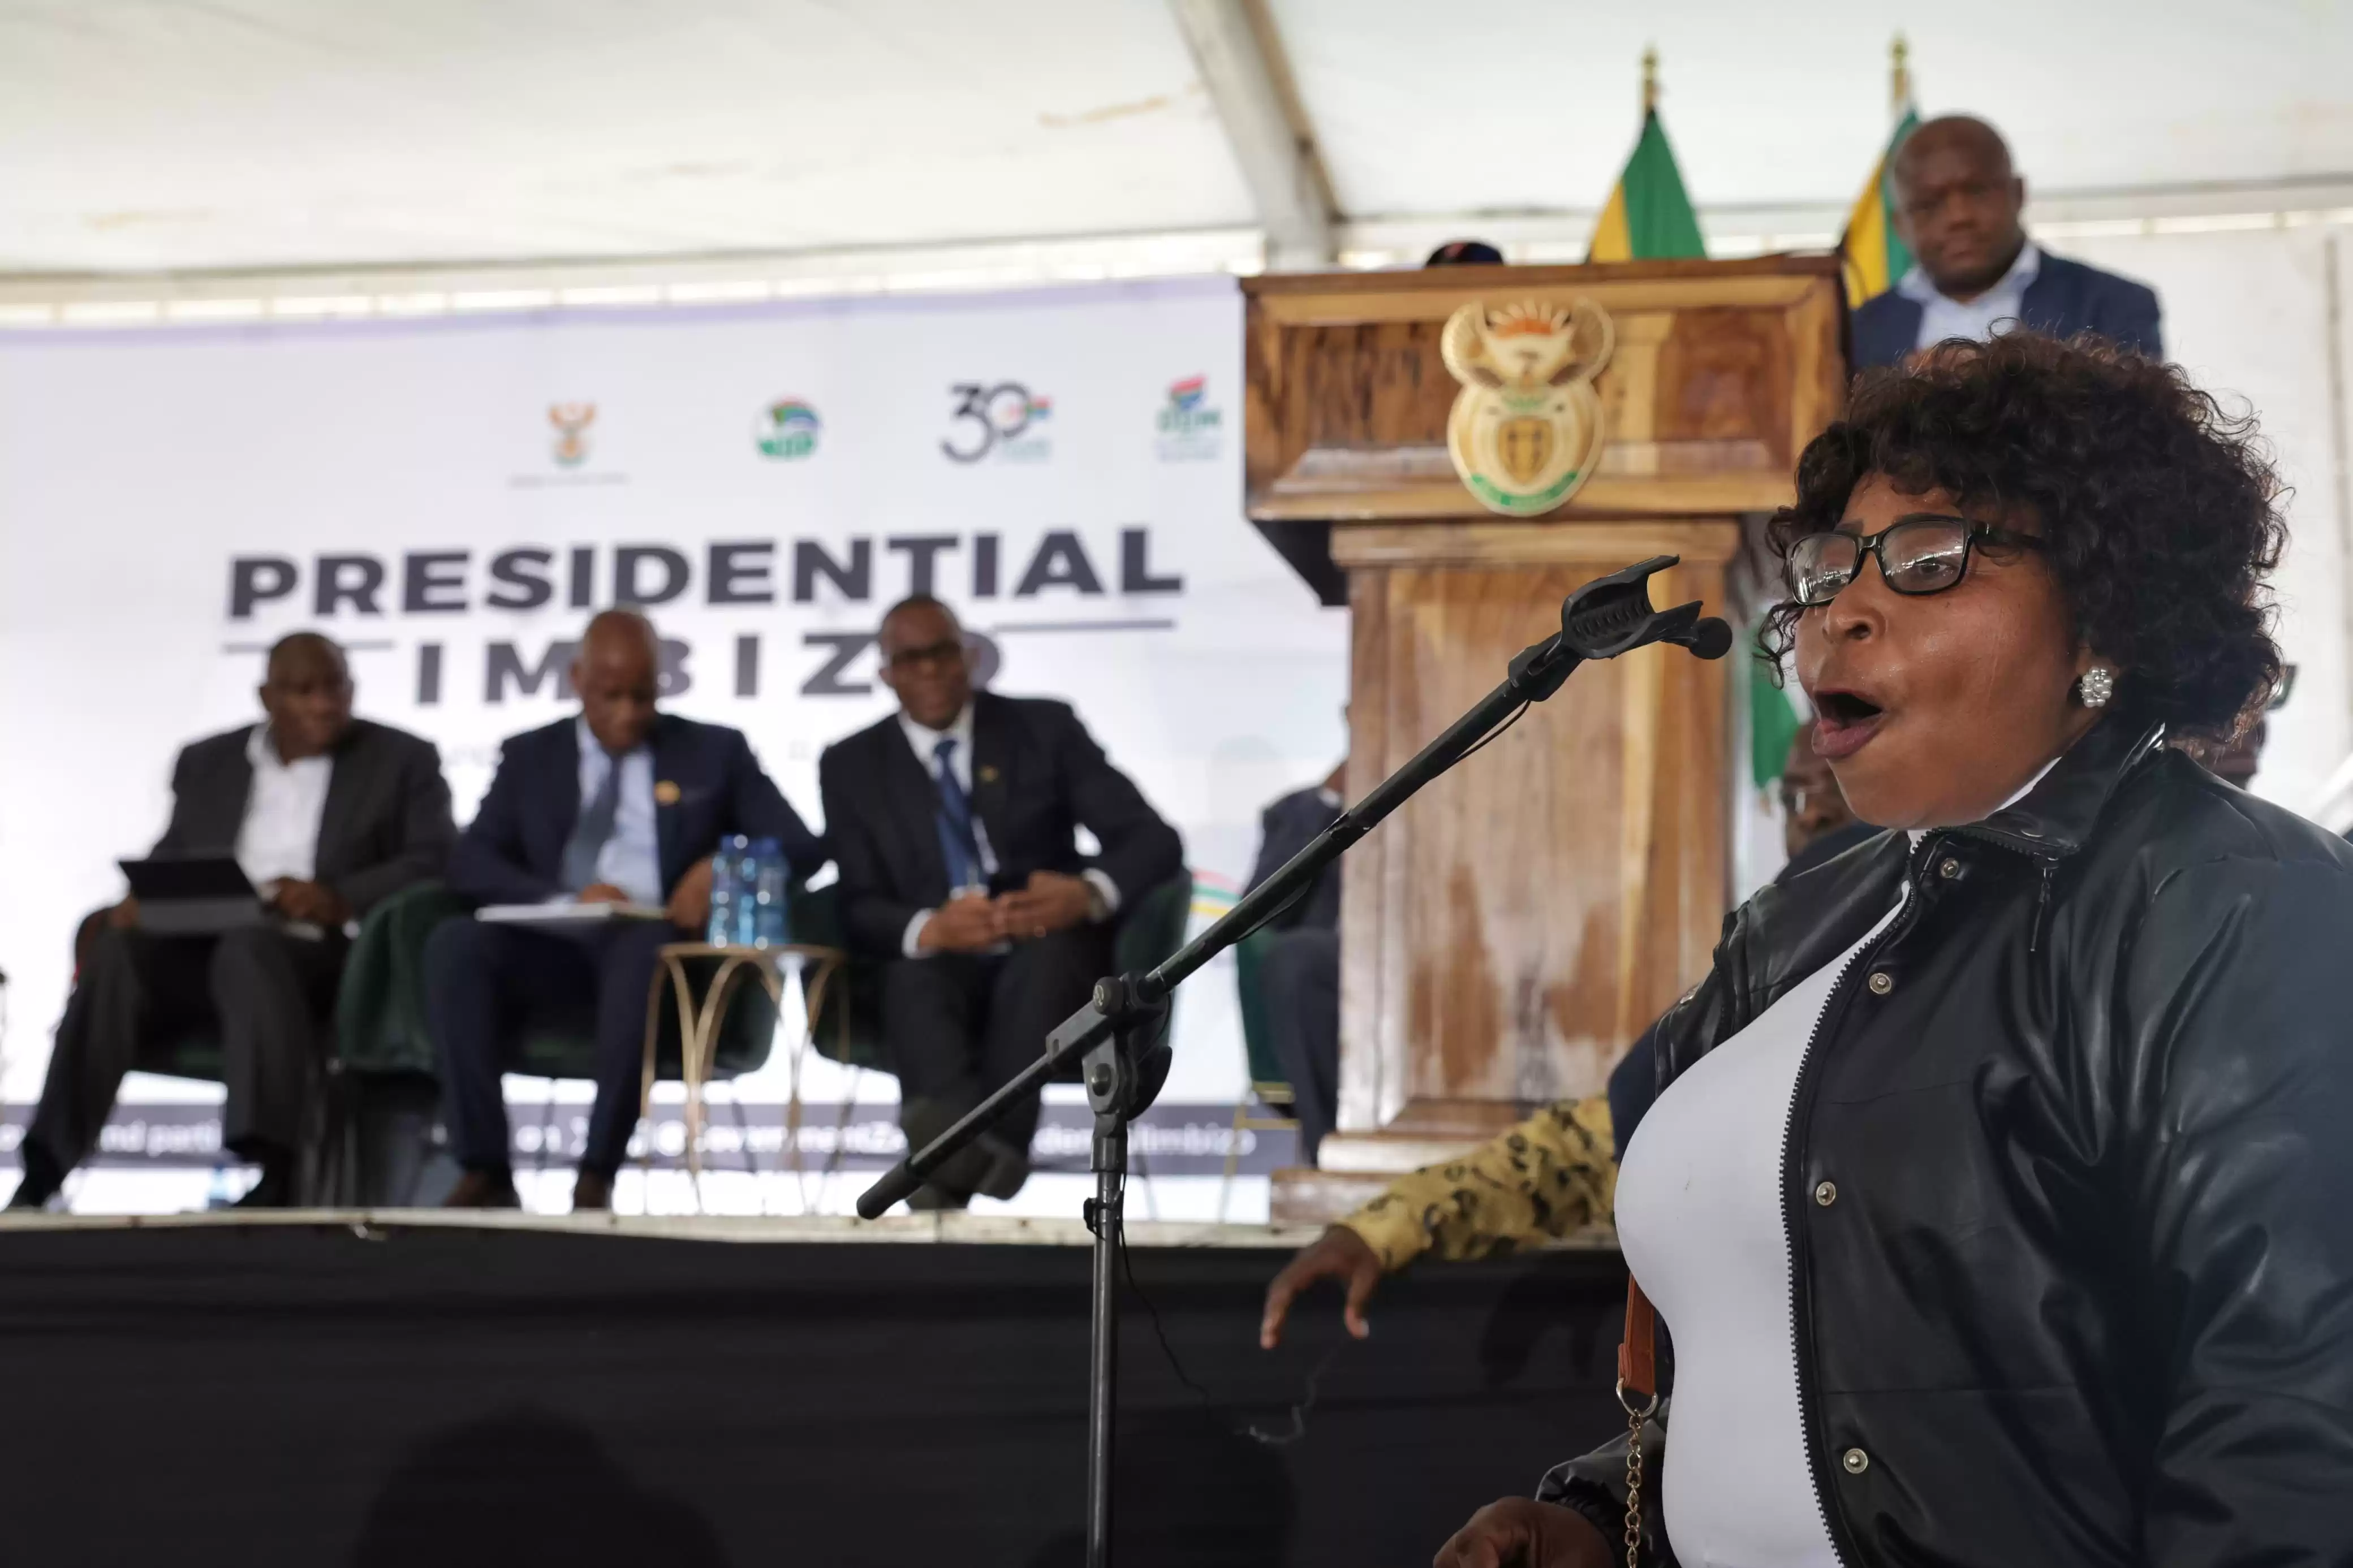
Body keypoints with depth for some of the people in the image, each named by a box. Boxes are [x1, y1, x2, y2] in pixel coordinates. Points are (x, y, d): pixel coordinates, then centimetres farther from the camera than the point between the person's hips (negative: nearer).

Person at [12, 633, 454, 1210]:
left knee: (249, 949, -36)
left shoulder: (402, 761, 11)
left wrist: (340, 899, -18)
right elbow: (171, 860, 20)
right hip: (200, 947, 4)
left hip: (326, 952, -4)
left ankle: (275, 1170, -48)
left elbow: (437, 864, -1)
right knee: (115, 955, -26)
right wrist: (135, 902, -5)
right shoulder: (207, 762, 22)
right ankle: (42, 1172, -32)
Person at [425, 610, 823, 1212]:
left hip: (662, 951, -2)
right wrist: (566, 896, -13)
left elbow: (803, 848, 9)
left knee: (645, 946, -38)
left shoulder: (715, 752, 16)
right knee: (454, 943, -29)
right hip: (554, 952, 2)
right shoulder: (530, 756, 19)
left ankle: (597, 1175, -36)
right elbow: (471, 862, 6)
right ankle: (484, 1169, -30)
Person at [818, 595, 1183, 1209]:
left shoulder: (1044, 728, 9)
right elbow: (861, 908, 1)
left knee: (1049, 950, -35)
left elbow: (1153, 839, 2)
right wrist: (930, 929, -23)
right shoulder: (852, 765, 11)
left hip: (1049, 958, 0)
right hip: (938, 968, 0)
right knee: (915, 975, -35)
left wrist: (1090, 893, -21)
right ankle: (976, 1154, -60)